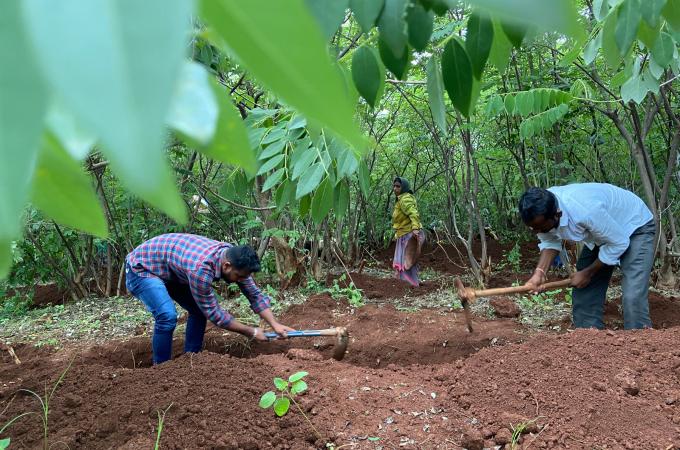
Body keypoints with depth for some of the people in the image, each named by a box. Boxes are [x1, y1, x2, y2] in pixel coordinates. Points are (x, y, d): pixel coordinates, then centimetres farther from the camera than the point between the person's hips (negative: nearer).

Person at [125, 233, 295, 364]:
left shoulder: (233, 256, -15)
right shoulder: (201, 268, -38)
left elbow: (255, 294, -4)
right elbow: (213, 313, -27)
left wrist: (275, 324, -14)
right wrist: (251, 332, -19)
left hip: (170, 271, 9)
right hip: (141, 268, -9)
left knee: (199, 310, 5)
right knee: (168, 316, -25)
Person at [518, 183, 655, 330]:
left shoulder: (585, 211, -42)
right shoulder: (541, 211, -22)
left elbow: (618, 243, -27)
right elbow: (549, 241, -3)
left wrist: (587, 273, -17)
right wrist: (539, 272, -21)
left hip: (635, 226, -7)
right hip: (601, 234, 7)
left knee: (632, 296, -21)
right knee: (583, 292, 3)